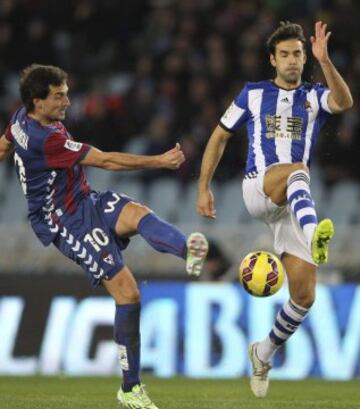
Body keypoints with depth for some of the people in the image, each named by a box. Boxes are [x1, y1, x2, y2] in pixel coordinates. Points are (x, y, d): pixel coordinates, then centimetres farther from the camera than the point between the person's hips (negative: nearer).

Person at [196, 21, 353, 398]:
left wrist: (324, 60, -28)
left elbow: (344, 102, -14)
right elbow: (219, 137, 17)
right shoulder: (253, 94, 10)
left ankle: (264, 353, 21)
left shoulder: (314, 97, 10)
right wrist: (204, 188, 10)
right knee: (298, 170, -39)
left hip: (294, 203, 3)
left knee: (304, 295, -5)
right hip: (257, 187, -3)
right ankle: (314, 235, -71)